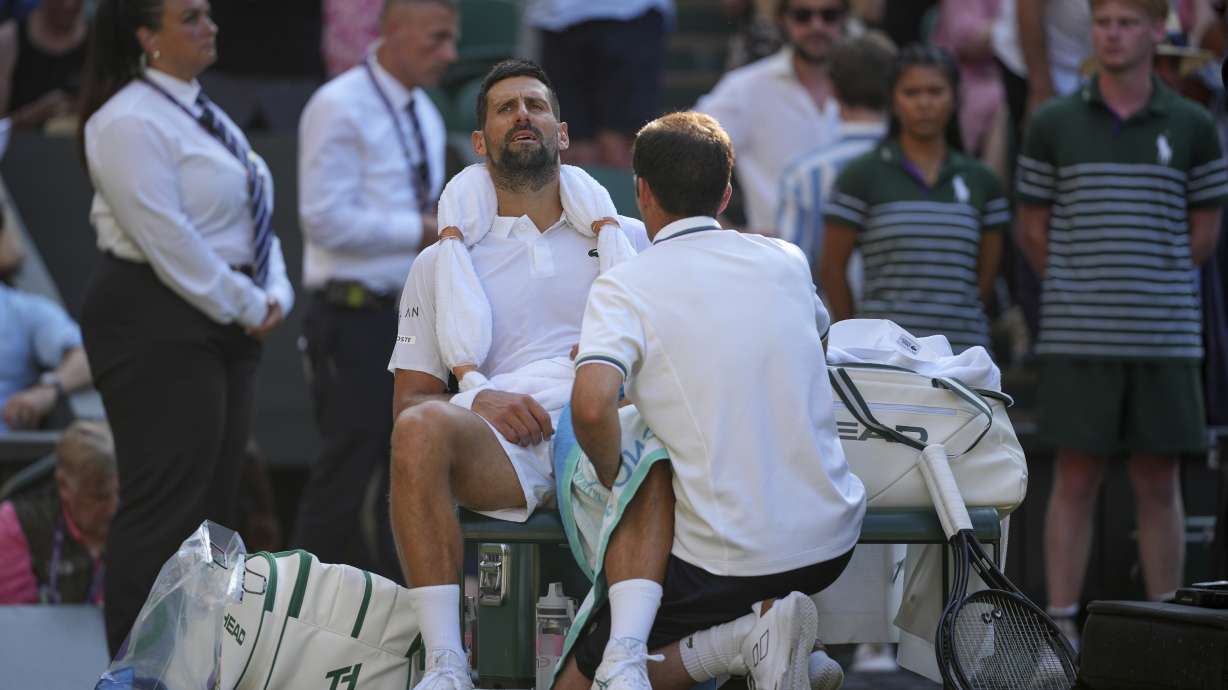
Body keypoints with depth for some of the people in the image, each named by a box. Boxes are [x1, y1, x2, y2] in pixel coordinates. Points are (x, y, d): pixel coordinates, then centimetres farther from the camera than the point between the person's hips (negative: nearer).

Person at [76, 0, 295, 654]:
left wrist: (274, 295, 2)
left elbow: (254, 215, 18)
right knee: (162, 502, -10)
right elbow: (167, 239, -19)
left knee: (214, 500, 10)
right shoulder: (130, 122, -13)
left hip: (221, 324, 10)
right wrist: (248, 307, -14)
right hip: (156, 323, -10)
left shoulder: (202, 114, 17)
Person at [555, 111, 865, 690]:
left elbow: (590, 405, -26)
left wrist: (614, 476, -5)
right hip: (832, 539, 4)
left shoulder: (622, 288, -8)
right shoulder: (787, 262, 7)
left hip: (727, 562, -4)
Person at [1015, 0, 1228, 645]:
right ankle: (1061, 629, 5)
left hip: (1165, 337, 1)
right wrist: (1081, 293, 7)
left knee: (1159, 483, 5)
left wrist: (1154, 292, 7)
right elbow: (1034, 230, 8)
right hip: (1077, 337, -1)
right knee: (1075, 478, 1)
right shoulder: (1053, 124, 2)